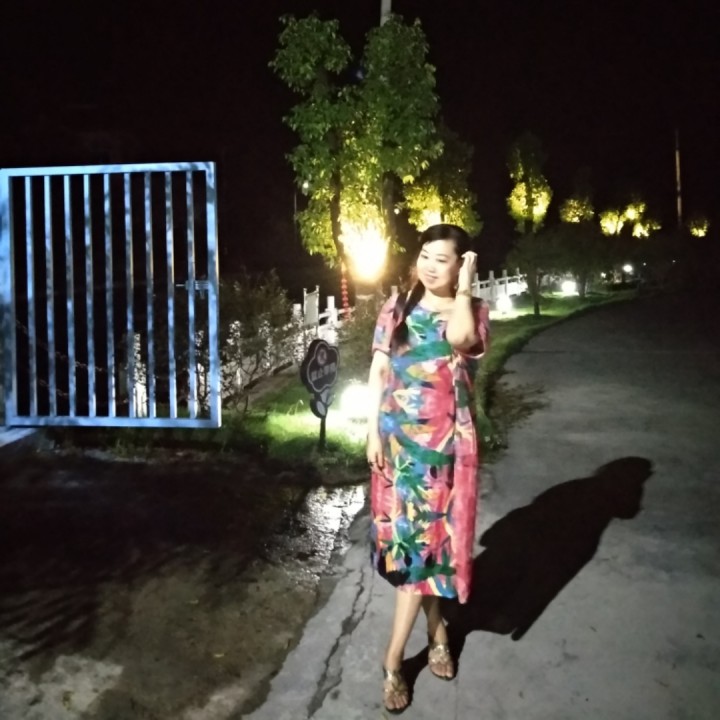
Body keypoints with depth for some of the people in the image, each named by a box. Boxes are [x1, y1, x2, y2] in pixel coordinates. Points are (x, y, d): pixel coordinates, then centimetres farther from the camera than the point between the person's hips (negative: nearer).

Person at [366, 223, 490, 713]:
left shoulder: (473, 312, -2)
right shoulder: (397, 308, 4)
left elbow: (460, 339, -27)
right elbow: (378, 372, 3)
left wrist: (464, 287, -13)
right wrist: (373, 432, -3)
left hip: (445, 443, -3)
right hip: (399, 440, 3)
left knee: (420, 540, -1)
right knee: (409, 538, 12)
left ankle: (393, 661, 11)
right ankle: (437, 630, 35)